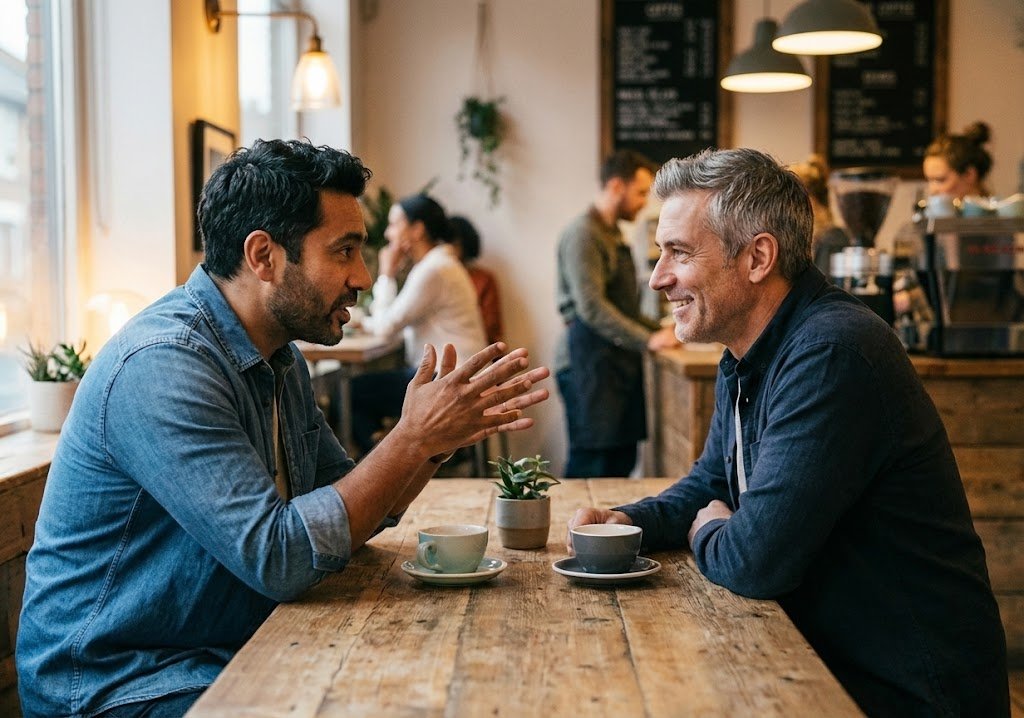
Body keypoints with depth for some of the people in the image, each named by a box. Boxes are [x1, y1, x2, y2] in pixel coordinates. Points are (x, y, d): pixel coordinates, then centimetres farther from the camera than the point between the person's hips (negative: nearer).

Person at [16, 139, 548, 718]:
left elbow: (350, 509, 10)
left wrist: (440, 437, -5)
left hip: (235, 657, 8)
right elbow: (278, 557, -27)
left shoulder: (280, 358, 7)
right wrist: (413, 439, -22)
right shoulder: (162, 366, -23)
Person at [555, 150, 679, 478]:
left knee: (622, 463, 7)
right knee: (592, 463, -9)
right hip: (590, 363, -10)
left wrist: (661, 330, 15)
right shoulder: (583, 233, -10)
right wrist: (647, 340, -21)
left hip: (618, 364, 10)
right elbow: (591, 308, -20)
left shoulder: (612, 235, 21)